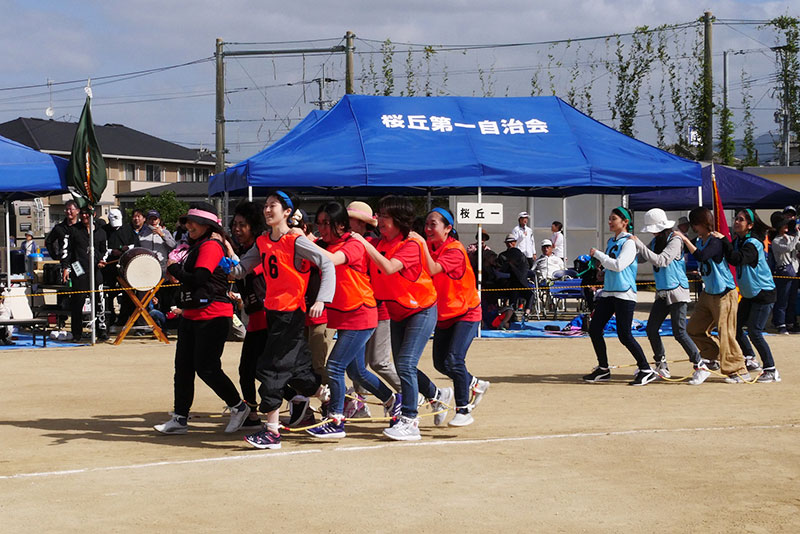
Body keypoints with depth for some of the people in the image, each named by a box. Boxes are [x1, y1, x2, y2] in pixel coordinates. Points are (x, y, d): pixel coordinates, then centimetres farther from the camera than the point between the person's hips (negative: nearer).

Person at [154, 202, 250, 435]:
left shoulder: (211, 246, -14)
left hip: (212, 317, -10)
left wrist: (173, 268, -9)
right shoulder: (197, 245, 17)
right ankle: (179, 419, 13)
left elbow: (197, 279, -23)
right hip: (191, 315, 10)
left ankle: (239, 407, 11)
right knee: (183, 367, 8)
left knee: (206, 368, -6)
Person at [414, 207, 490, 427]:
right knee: (440, 363, 11)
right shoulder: (429, 248, 1)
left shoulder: (454, 250, -22)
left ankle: (464, 410, -7)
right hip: (444, 314, 8)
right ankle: (476, 385, 37)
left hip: (466, 312, -8)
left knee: (454, 360, -19)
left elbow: (433, 270, -37)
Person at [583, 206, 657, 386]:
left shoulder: (629, 242, -9)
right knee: (594, 329, 3)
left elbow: (619, 265, -21)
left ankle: (646, 370, 2)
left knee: (624, 335, -10)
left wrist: (598, 254, -12)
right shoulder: (611, 241, 16)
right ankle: (603, 370, 15)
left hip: (624, 294, -8)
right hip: (608, 291, 8)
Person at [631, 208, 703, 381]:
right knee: (651, 329, 4)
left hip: (677, 292, -8)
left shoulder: (675, 241, -13)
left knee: (679, 333, -11)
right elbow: (640, 258, 15)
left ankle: (701, 367, -2)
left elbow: (661, 261, -25)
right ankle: (661, 367, 17)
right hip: (662, 293, 8)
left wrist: (639, 244, -27)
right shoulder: (655, 241, 10)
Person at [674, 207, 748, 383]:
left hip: (724, 294, -9)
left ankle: (739, 371, 7)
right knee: (693, 330, 9)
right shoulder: (700, 241, 7)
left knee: (725, 334, -5)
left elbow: (701, 256, -36)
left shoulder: (716, 242, -20)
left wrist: (685, 239, -29)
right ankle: (713, 357, 23)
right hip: (707, 294, 9)